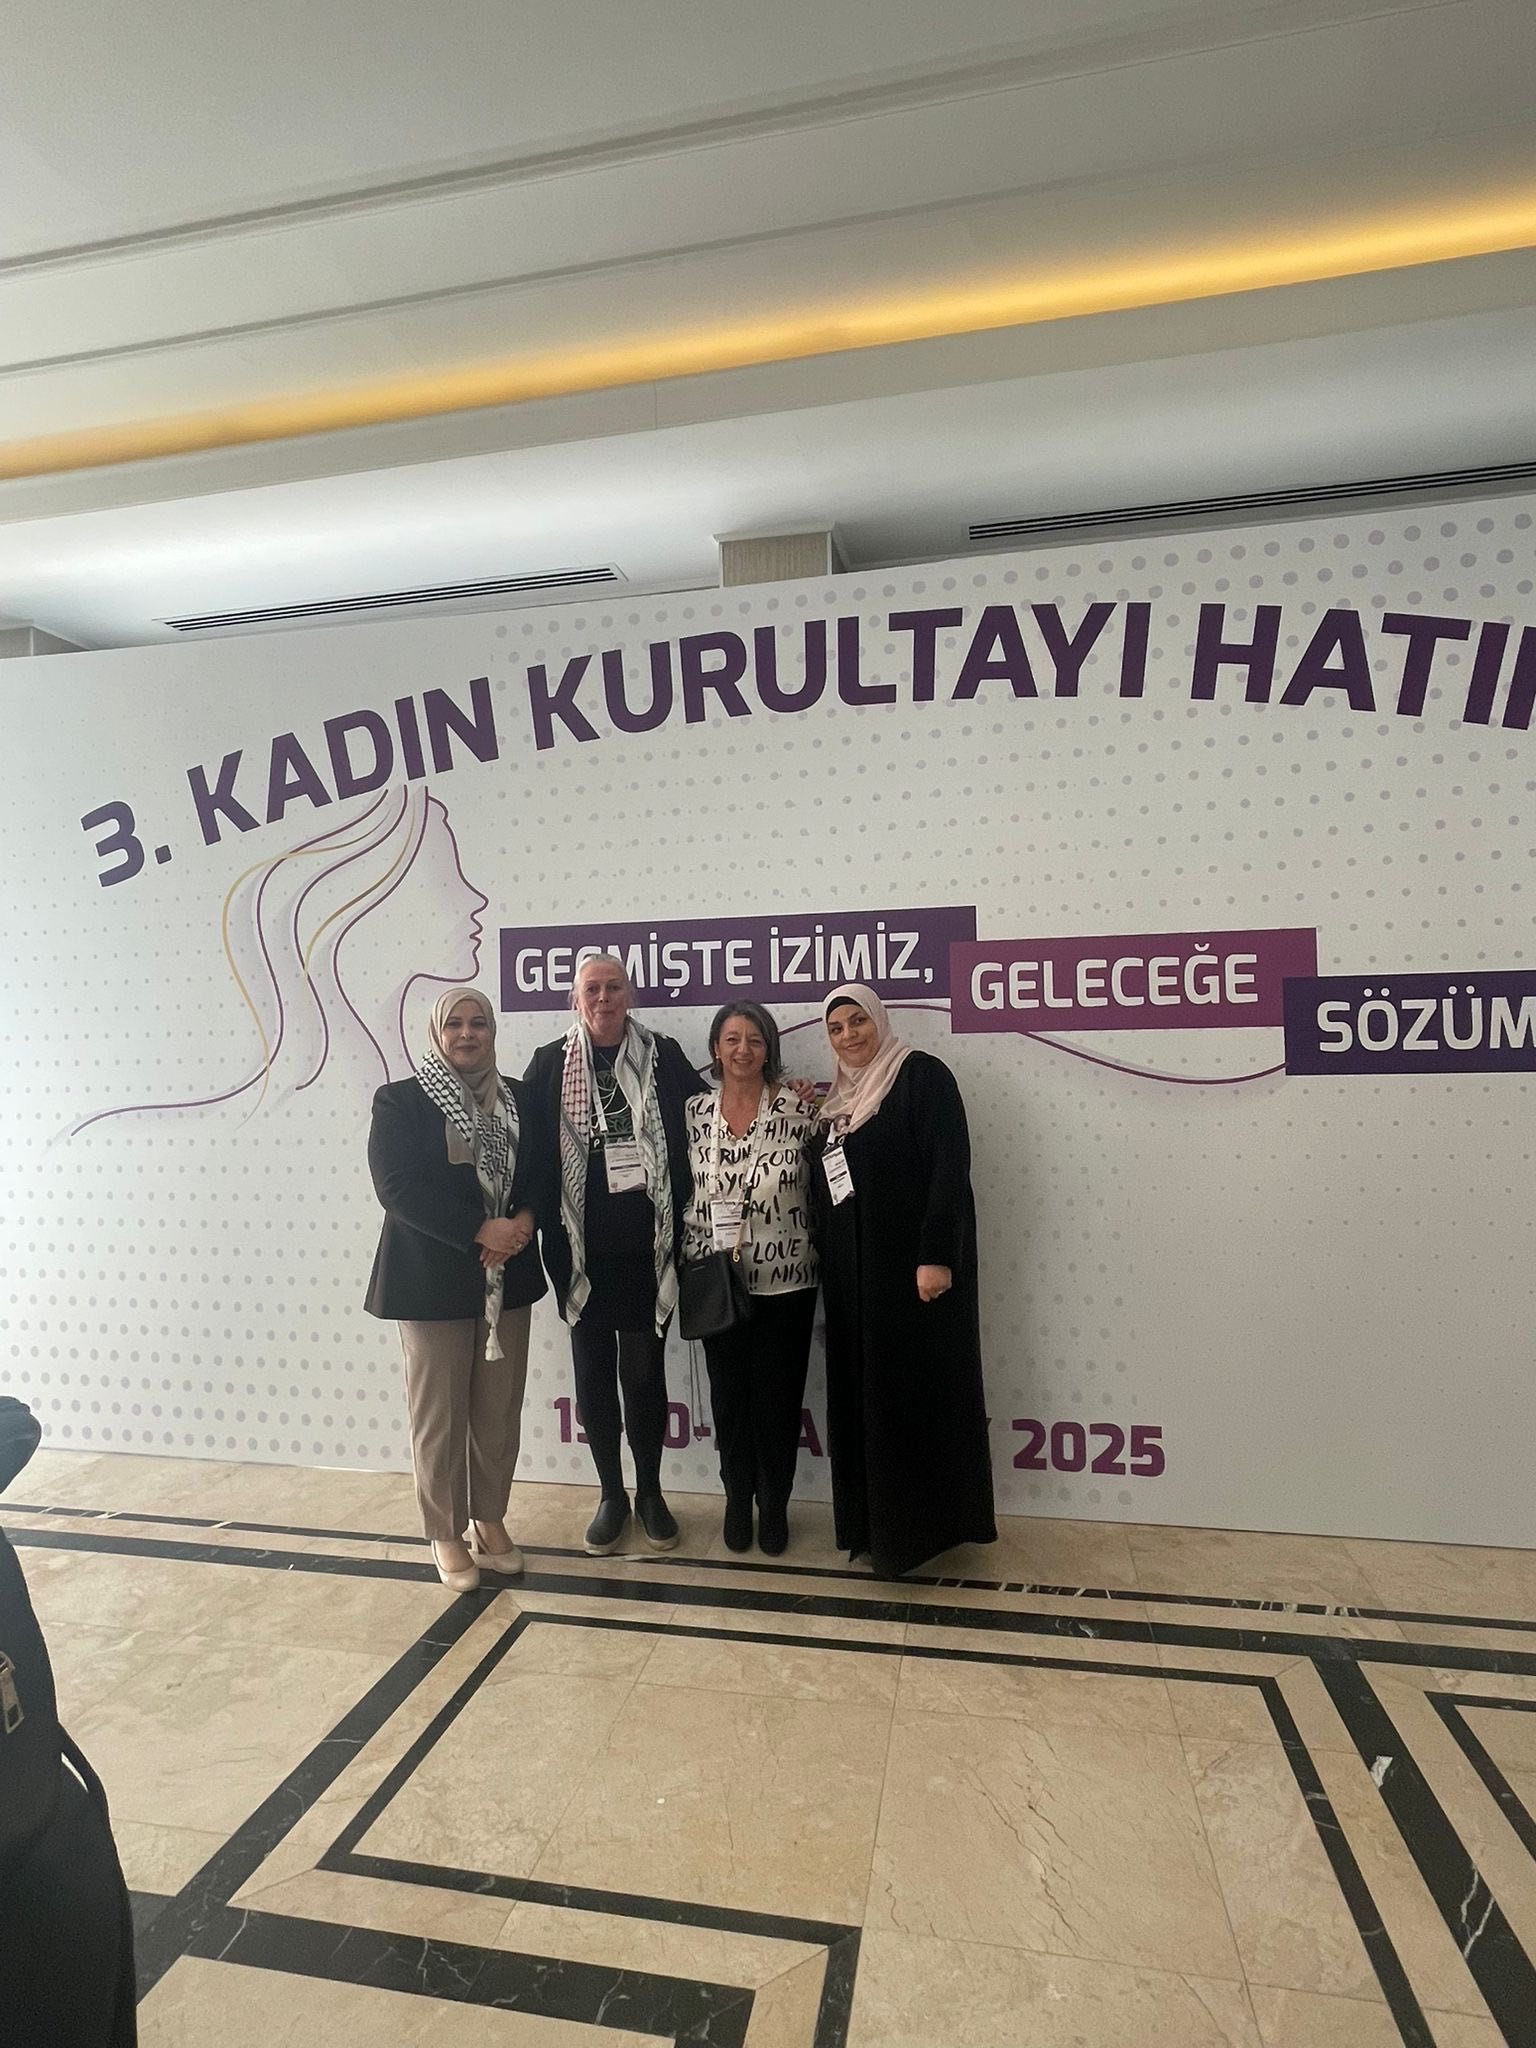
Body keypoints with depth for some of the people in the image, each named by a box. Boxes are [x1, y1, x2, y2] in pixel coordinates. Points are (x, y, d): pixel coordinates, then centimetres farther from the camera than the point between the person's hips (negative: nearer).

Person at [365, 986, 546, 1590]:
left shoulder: (515, 1097, 8)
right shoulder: (400, 1100, -5)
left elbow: (538, 1172, 9)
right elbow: (397, 1187, -14)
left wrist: (525, 1220, -12)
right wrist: (480, 1231, -20)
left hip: (507, 1278, 4)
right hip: (433, 1281, -3)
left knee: (500, 1410, 11)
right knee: (439, 1415, 6)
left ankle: (490, 1520, 31)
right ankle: (446, 1534, 25)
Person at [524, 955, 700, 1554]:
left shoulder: (664, 1058, 1)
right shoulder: (550, 1064, 2)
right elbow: (528, 1145, 0)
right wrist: (543, 1227, -6)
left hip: (647, 1245, -1)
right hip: (582, 1249, 1)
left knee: (643, 1373, 8)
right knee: (593, 1375, 11)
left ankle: (650, 1492, 29)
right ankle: (611, 1495, 30)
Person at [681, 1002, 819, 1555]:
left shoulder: (797, 1109, -7)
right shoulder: (695, 1113, 1)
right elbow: (683, 1193, 7)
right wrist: (690, 1262, 4)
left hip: (785, 1281, -2)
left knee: (779, 1396, 9)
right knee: (728, 1394, 13)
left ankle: (774, 1504, 31)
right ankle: (738, 1499, 35)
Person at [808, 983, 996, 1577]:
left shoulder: (921, 1074, -7)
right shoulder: (838, 1099, 15)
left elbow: (950, 1167, -16)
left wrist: (936, 1256, -21)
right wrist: (826, 1266, 9)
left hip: (913, 1265, -7)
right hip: (851, 1272, 7)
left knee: (918, 1394, 1)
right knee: (863, 1396, 12)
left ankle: (923, 1527, 15)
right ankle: (873, 1523, 26)